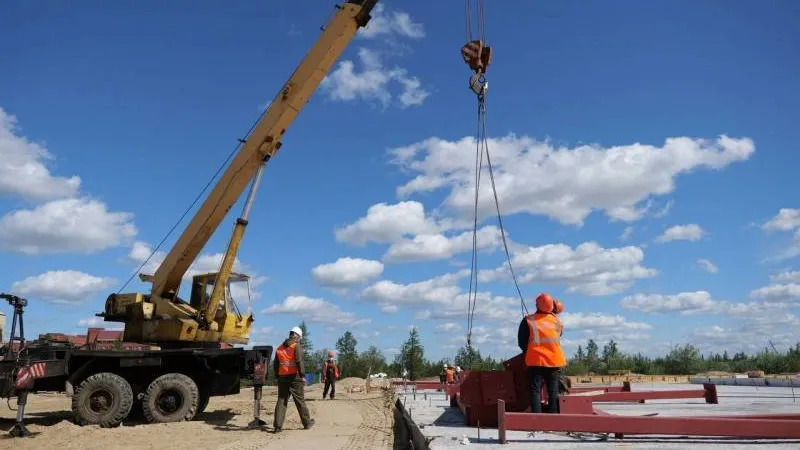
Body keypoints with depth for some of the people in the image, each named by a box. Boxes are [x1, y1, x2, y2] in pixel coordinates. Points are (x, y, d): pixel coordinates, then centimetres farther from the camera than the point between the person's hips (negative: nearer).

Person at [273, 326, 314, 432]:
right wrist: (302, 375, -15)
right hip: (294, 376, -5)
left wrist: (278, 376, 21)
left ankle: (277, 426, 0)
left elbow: (276, 364, 17)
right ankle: (307, 422, 13)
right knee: (300, 400, 4)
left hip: (282, 377, 5)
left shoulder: (280, 348, 16)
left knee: (281, 400, 6)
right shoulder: (297, 346, -5)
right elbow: (299, 361, -16)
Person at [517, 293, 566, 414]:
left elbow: (521, 342, 0)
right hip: (554, 361, 2)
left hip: (536, 361, -2)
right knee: (553, 392, 10)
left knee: (535, 391, 1)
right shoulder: (557, 322, 4)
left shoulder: (528, 321, -4)